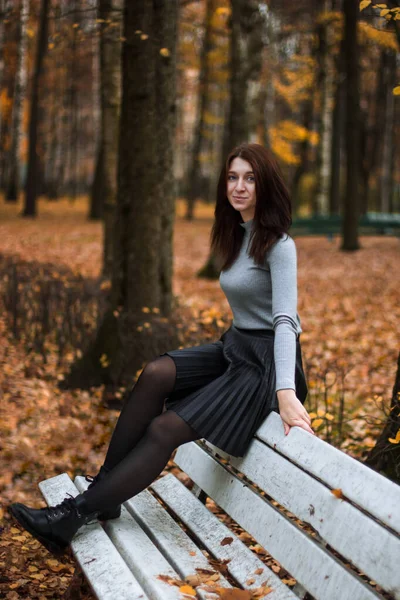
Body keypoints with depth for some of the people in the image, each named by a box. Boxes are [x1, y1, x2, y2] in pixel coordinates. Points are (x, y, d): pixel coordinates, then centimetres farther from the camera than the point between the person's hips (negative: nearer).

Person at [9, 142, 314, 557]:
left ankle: (75, 516, -15)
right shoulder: (235, 237, 12)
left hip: (266, 363, -7)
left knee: (166, 428, -20)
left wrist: (285, 391, -38)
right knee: (156, 373, -20)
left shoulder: (278, 245, -15)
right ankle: (103, 488, -15)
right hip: (233, 349, 7)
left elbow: (285, 319, -27)